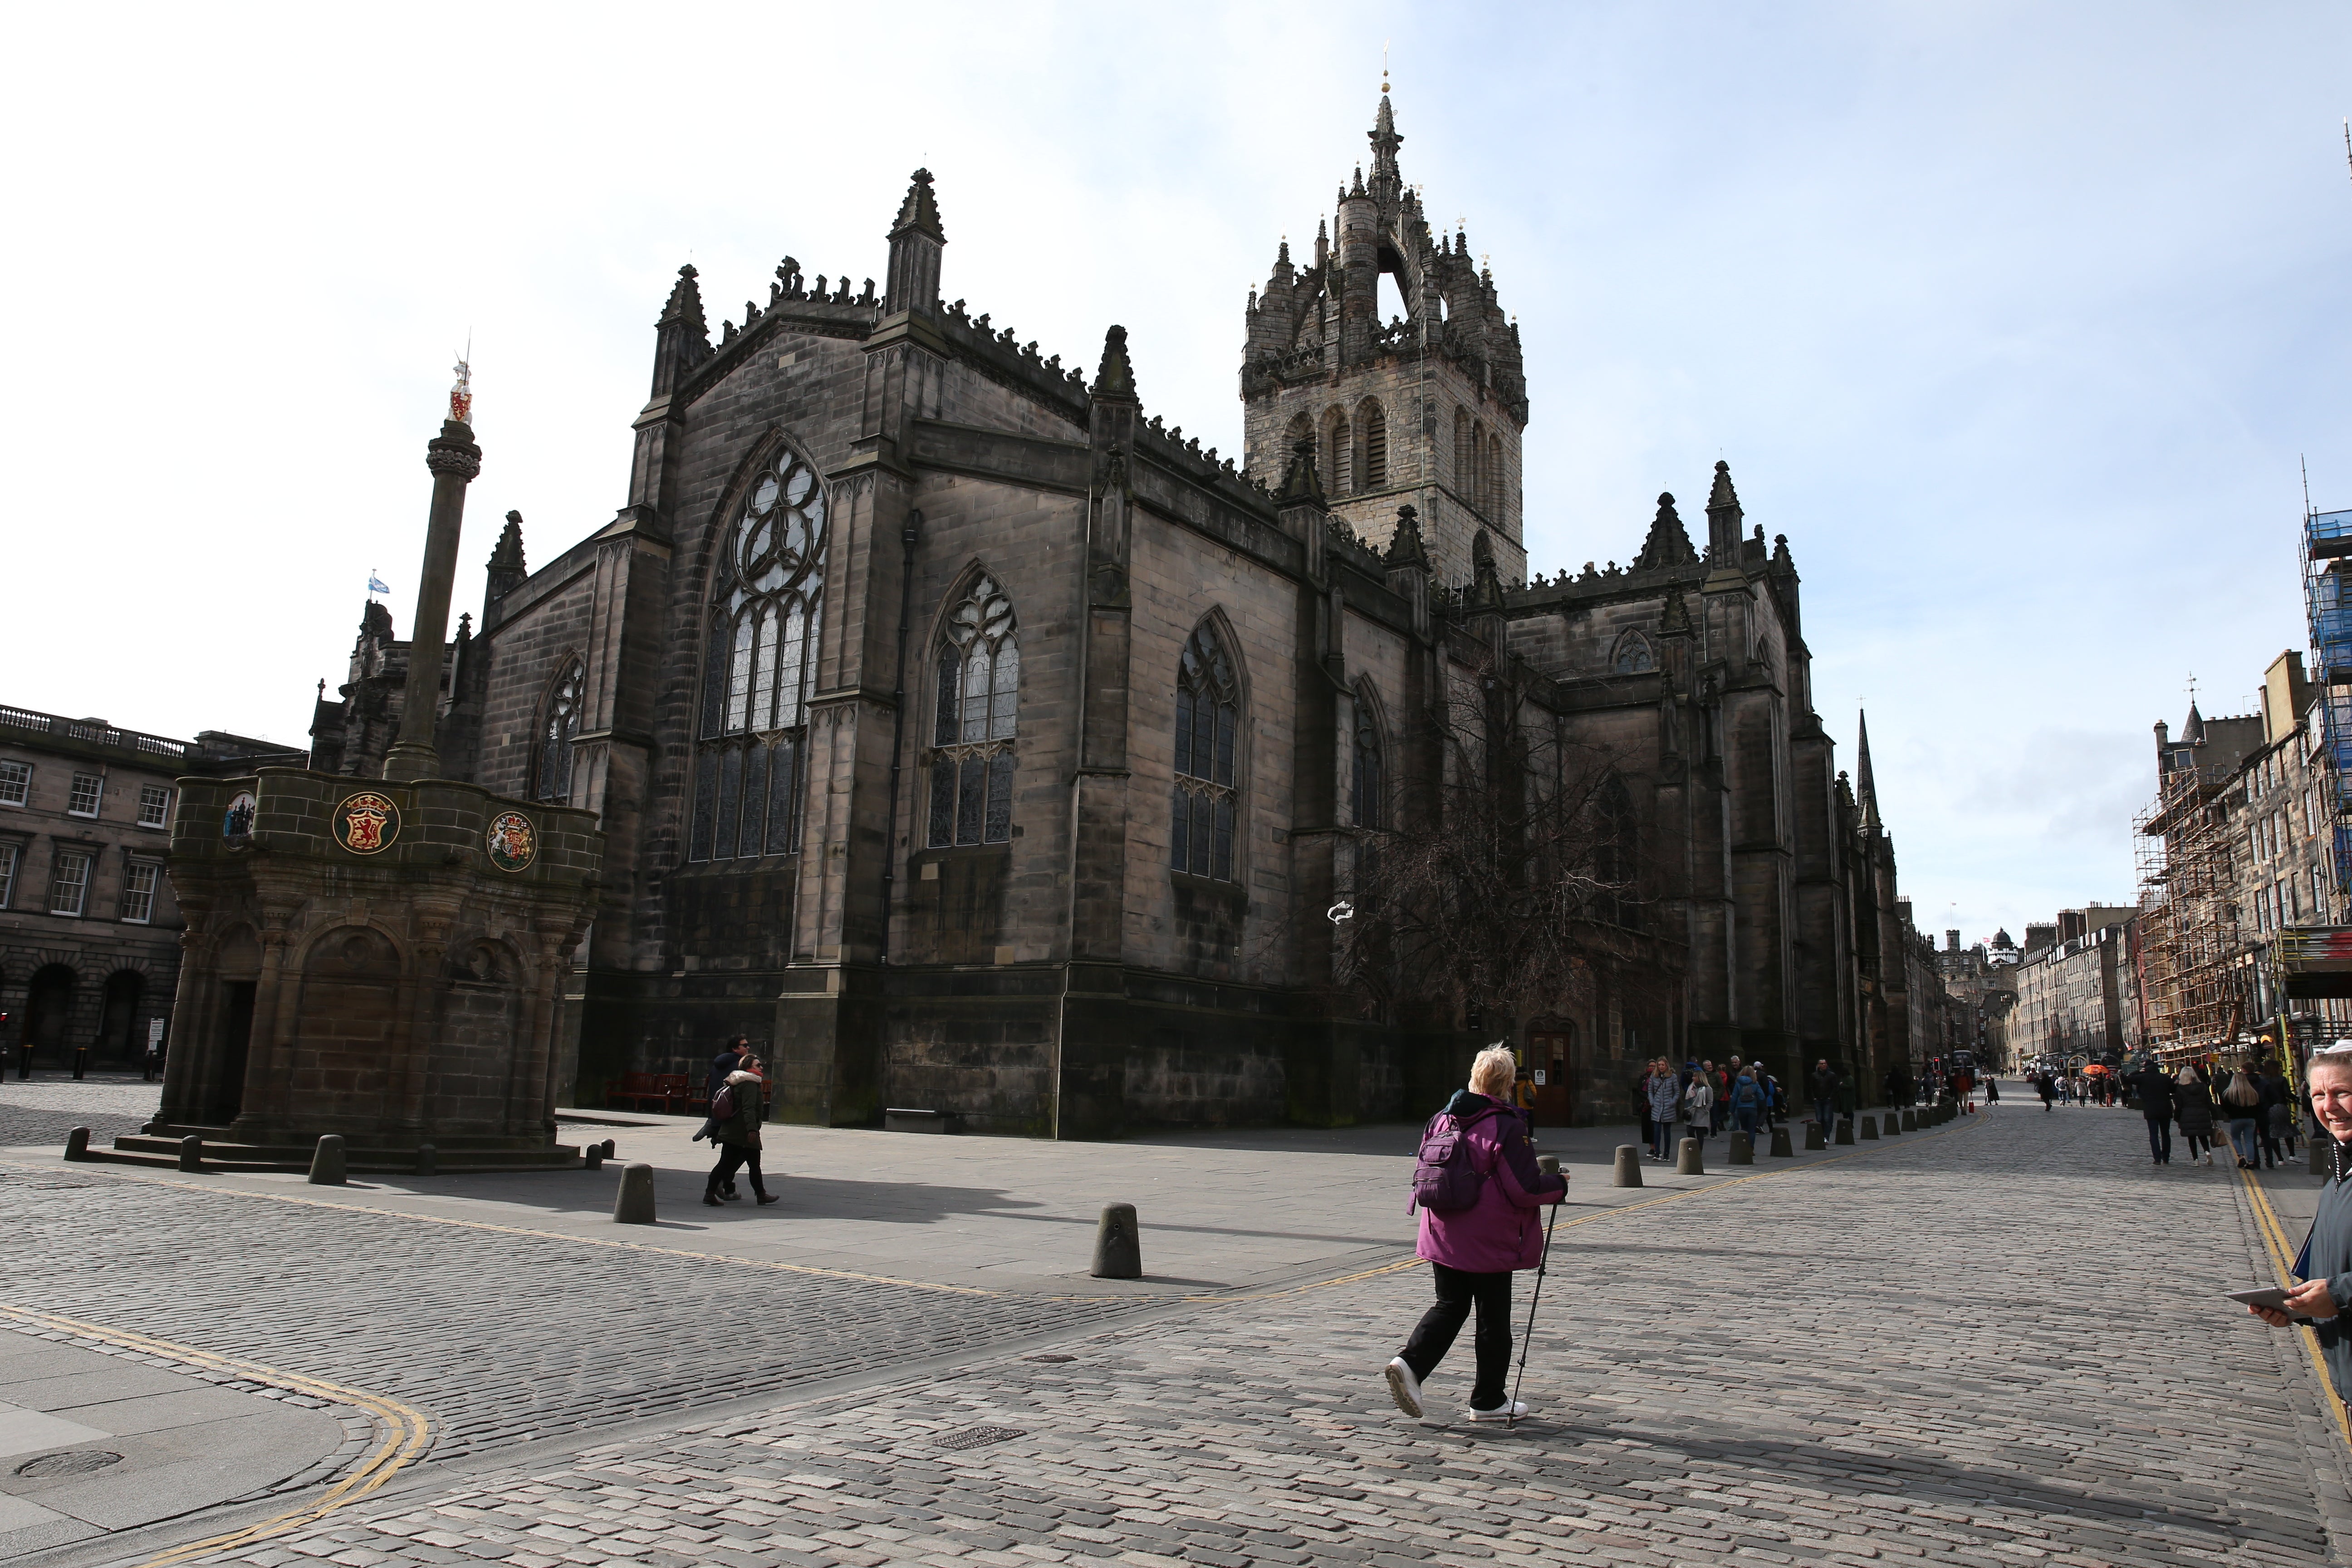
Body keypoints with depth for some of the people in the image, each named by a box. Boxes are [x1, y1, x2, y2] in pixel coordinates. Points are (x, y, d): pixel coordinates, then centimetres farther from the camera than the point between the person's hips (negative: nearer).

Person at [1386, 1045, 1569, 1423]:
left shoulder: (1441, 1120, 4)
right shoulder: (1507, 1127, -16)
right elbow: (1526, 1189, -16)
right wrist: (1559, 1185, 3)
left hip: (1443, 1237, 6)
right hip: (1488, 1242, -6)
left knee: (1449, 1306, 16)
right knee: (1493, 1318, 8)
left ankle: (1410, 1362, -3)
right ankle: (1489, 1401, 19)